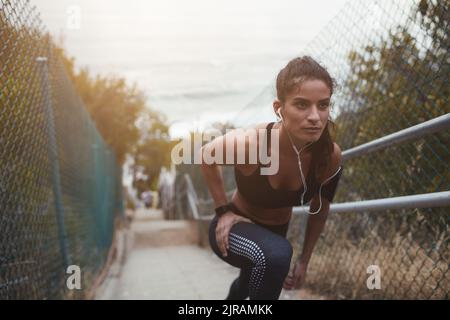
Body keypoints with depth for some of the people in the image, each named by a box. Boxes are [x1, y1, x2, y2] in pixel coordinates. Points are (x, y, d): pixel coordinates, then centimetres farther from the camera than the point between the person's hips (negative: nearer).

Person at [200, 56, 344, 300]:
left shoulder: (330, 156, -25)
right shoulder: (248, 144, -37)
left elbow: (319, 212, -6)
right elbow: (205, 157, -13)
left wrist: (304, 260, 2)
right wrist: (223, 210, -14)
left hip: (275, 233, 5)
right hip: (236, 228, -5)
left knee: (246, 287, 34)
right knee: (276, 254, -39)